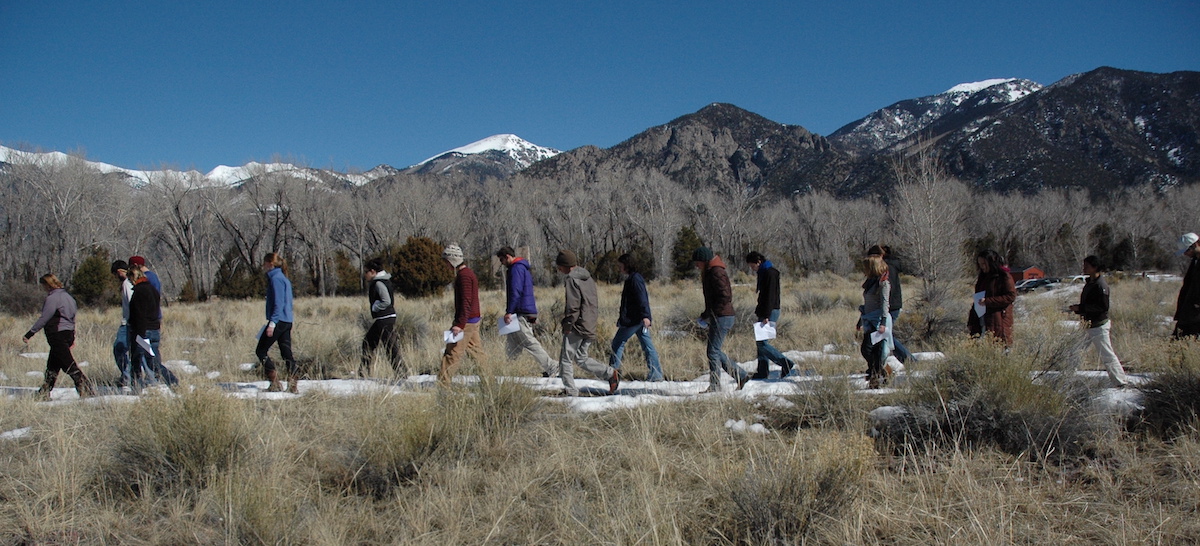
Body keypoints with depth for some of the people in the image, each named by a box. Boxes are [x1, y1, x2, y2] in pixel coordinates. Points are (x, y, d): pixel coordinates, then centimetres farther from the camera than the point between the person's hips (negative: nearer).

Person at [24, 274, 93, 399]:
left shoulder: (53, 298, -13)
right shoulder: (67, 296, 15)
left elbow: (44, 319, -15)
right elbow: (72, 317, 20)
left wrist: (30, 333, -9)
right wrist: (72, 337, 25)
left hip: (57, 335, -10)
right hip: (68, 334, 10)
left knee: (69, 365, -10)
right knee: (52, 365, 16)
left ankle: (86, 390, -16)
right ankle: (44, 393, 22)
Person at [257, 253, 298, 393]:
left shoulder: (276, 278, -11)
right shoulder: (283, 278, 17)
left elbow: (278, 303, -19)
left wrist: (272, 322, -22)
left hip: (278, 321, -9)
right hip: (287, 322, 9)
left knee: (260, 351, 1)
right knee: (287, 353, 7)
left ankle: (275, 382, -5)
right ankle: (293, 384, 3)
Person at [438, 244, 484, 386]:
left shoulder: (464, 275, -16)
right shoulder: (468, 273, 16)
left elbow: (466, 302, -22)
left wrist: (460, 324, -25)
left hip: (466, 321, -10)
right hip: (474, 320, 10)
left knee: (452, 352, -8)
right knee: (476, 351, 13)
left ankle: (442, 383, -7)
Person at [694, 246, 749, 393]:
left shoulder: (717, 272, -15)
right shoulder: (708, 272, 17)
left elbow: (725, 297, -21)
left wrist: (708, 314, -19)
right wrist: (707, 315, 13)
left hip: (722, 318, -10)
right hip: (717, 318, 10)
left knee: (713, 351, -6)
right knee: (715, 351, 13)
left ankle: (714, 386, 0)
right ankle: (741, 375, 18)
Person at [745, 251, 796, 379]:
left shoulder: (770, 273, -14)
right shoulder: (763, 273, 16)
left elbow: (770, 296, -20)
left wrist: (766, 316, -23)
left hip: (769, 312, -10)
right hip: (764, 313, 10)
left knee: (761, 342, -13)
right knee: (760, 342, 10)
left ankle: (786, 364, -11)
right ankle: (763, 372, 13)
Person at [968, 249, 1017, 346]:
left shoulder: (1004, 277, -3)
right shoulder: (982, 278, 19)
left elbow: (1011, 296, -12)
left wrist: (987, 301, -17)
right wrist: (971, 322, 14)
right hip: (980, 323, 6)